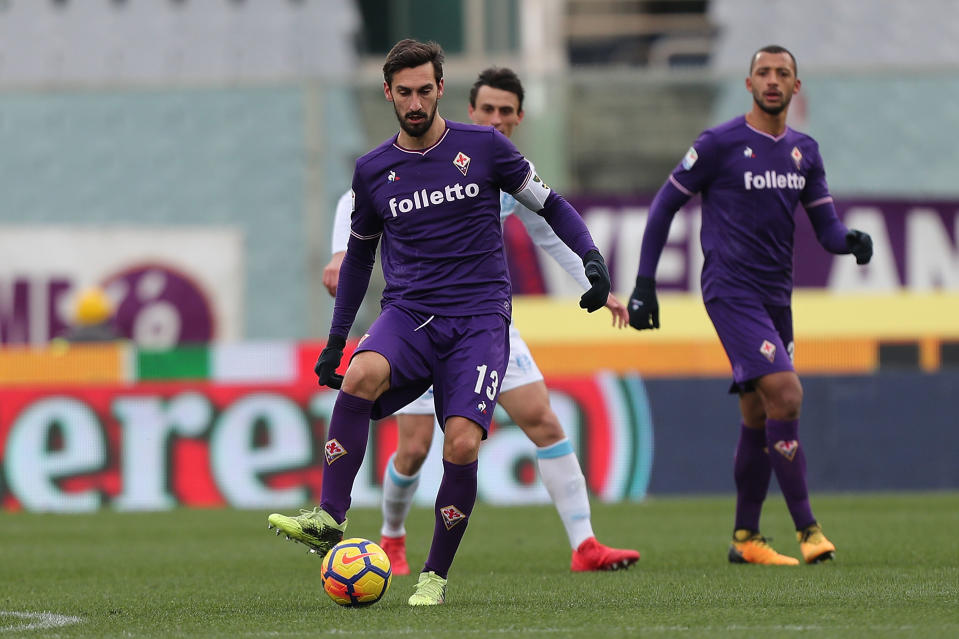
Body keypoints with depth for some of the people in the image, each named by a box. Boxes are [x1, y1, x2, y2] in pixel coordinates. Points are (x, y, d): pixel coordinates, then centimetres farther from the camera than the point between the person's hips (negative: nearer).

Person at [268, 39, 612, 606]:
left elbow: (549, 204, 11)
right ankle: (330, 520, -32)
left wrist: (592, 257, -6)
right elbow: (360, 254, 23)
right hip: (408, 315, 2)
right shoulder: (373, 171, 10)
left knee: (462, 445, -20)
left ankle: (436, 575, -2)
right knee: (360, 375, -33)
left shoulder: (483, 147, 3)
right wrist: (336, 340, 22)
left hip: (480, 318, -2)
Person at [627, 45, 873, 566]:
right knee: (785, 395, -19)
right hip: (731, 292, -7)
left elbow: (826, 228, 11)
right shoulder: (719, 144, -6)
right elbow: (665, 205, 0)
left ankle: (745, 538, 18)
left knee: (758, 417, 10)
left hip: (776, 296, 7)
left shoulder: (805, 151, 11)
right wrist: (644, 284, -3)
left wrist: (851, 241, -14)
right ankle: (806, 528, -17)